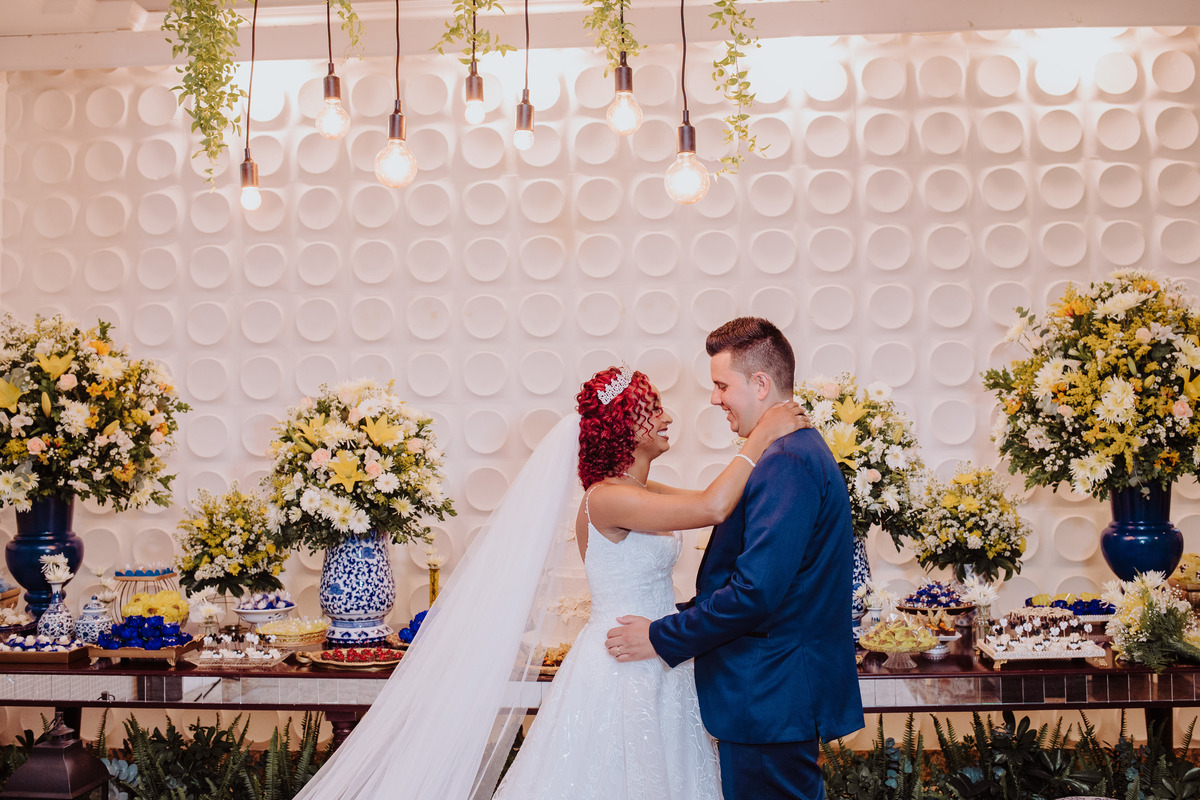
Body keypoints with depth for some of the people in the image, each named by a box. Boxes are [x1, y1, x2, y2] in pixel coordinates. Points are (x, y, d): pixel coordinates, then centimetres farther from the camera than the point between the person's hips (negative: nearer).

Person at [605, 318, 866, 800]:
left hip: (769, 701, -10)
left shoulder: (786, 462, -21)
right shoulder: (799, 450, 13)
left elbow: (756, 591, -26)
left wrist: (663, 638, -15)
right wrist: (684, 618, 15)